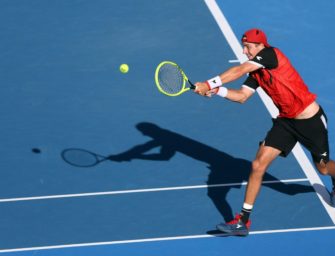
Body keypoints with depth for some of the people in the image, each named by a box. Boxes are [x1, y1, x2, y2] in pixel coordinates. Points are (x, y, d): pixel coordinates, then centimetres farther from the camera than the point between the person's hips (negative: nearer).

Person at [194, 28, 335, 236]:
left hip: (311, 120, -7)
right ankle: (244, 221, -6)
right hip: (286, 121, 7)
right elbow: (242, 96, -3)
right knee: (258, 166, -9)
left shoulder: (271, 54, -22)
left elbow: (240, 70, -31)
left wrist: (209, 84, -33)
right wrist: (217, 91, -20)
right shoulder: (256, 73, 2)